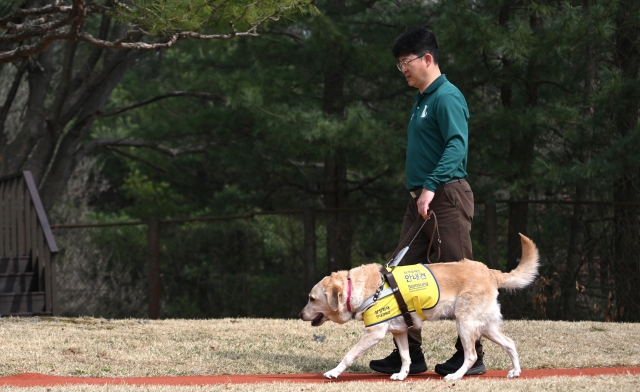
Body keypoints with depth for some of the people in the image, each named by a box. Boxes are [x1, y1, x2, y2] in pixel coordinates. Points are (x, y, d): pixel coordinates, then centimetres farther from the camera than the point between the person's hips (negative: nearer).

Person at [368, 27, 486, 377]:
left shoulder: (447, 97, -11)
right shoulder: (422, 100, 18)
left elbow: (457, 146, -24)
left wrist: (431, 186, -32)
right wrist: (419, 191, 15)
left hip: (447, 197, -10)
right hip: (420, 200, 10)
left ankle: (472, 357, 1)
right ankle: (410, 354, 11)